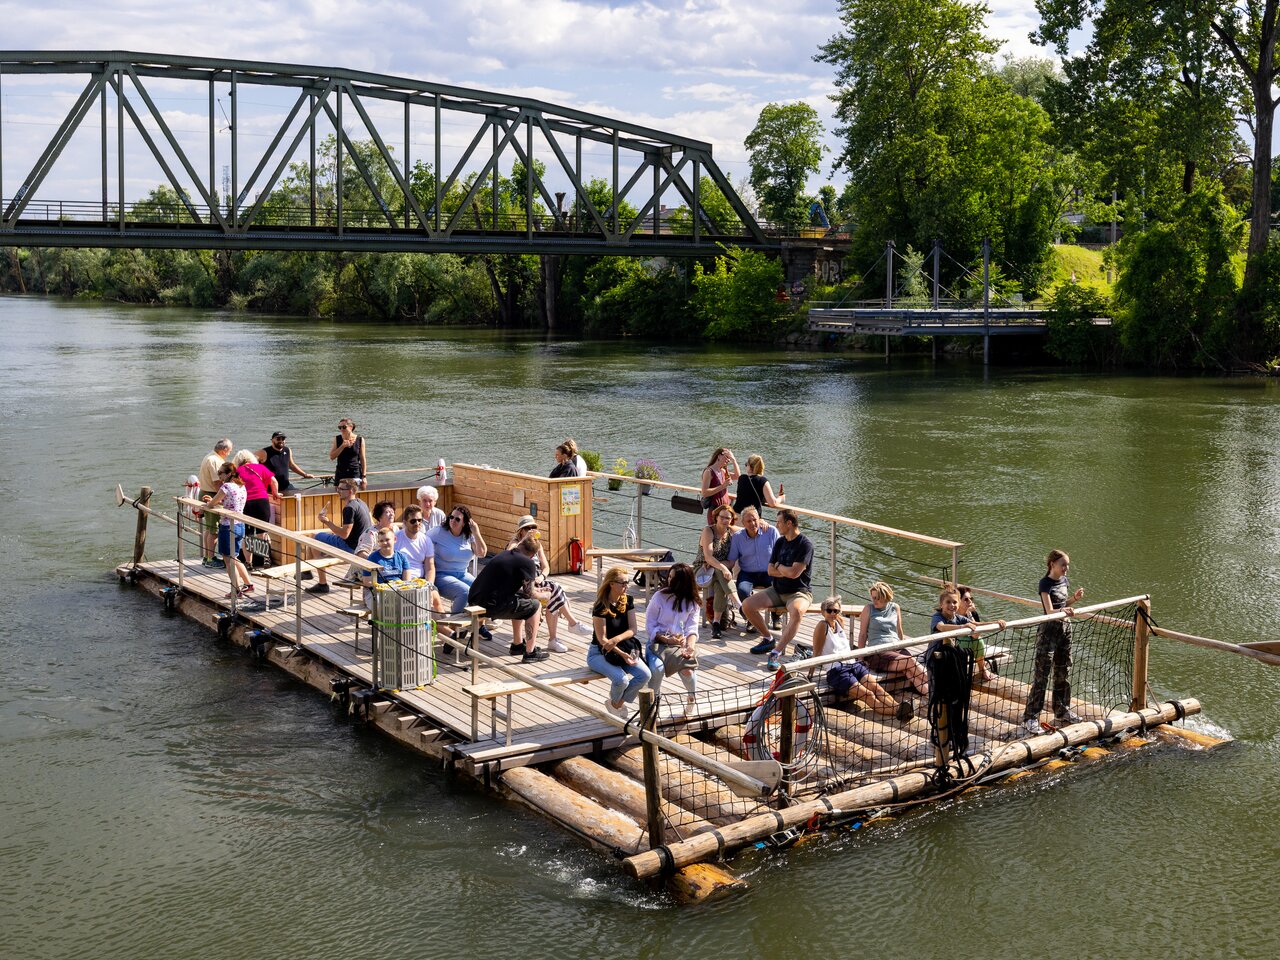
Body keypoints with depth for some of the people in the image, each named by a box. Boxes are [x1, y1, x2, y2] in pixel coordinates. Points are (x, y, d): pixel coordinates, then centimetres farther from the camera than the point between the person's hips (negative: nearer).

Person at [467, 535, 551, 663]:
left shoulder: (504, 554, 17)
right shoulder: (527, 563, -7)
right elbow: (529, 594, -2)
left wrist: (535, 590, 36)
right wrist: (543, 596, 19)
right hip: (491, 606, -8)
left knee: (519, 603, 30)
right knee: (535, 605, 7)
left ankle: (517, 645, 38)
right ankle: (530, 653, 9)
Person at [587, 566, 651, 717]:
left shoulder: (628, 601, 1)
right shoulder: (601, 607, -18)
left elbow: (632, 629, -6)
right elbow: (602, 639, -18)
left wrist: (617, 639, -27)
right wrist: (623, 655, -28)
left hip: (624, 647, 6)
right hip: (599, 652, -6)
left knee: (645, 675, -18)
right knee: (621, 679, -31)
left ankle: (619, 702, 5)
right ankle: (615, 703, 6)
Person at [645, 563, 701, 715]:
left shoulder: (692, 602, 5)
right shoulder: (660, 597, -3)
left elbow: (692, 628, -1)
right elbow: (650, 625, -2)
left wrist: (691, 645, -21)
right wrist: (667, 639, -15)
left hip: (681, 641, 1)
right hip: (658, 642, -1)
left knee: (688, 670, -29)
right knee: (657, 668, -33)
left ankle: (691, 699, 3)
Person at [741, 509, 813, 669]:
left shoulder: (805, 545, -12)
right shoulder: (780, 542, 10)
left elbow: (794, 572, -22)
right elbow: (770, 570, 6)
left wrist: (779, 566, -3)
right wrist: (787, 571, -10)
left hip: (799, 592, -7)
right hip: (777, 590, 7)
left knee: (796, 612, -40)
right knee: (747, 606, -11)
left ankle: (777, 652, -40)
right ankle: (768, 639, 8)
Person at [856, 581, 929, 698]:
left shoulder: (894, 608, 15)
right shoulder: (868, 609, 5)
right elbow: (863, 634, 5)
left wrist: (903, 647, 23)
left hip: (897, 648, 3)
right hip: (877, 652, -3)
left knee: (910, 673, -27)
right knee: (911, 661, -28)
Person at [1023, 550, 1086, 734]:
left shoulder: (1065, 581, 7)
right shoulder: (1046, 583, -16)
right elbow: (1050, 611, -24)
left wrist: (1075, 598, 1)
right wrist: (1063, 611, -44)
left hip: (1065, 629, 8)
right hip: (1048, 631, -8)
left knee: (1063, 672, 16)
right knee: (1041, 675, -8)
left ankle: (1062, 711, 30)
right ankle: (1031, 718, -5)